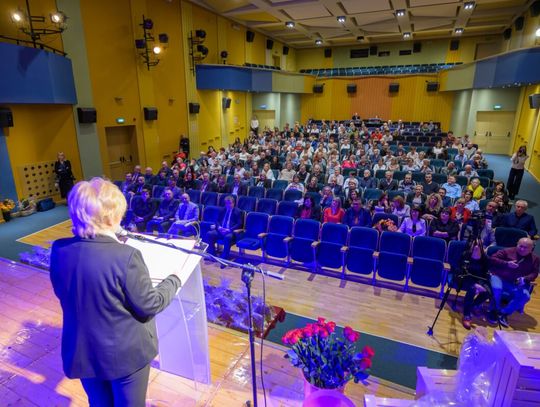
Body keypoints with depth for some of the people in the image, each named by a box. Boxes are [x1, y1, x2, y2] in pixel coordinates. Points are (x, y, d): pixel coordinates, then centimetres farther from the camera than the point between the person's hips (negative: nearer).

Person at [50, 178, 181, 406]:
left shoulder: (59, 251, -12)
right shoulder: (125, 257, -30)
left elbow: (63, 293, 6)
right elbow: (149, 306, -20)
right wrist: (173, 281, -5)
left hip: (82, 353, 5)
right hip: (126, 354, -5)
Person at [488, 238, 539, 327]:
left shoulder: (535, 259, 13)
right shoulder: (507, 251, 4)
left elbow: (534, 273, 8)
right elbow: (492, 259, 0)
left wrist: (524, 279, -14)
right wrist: (506, 263, -15)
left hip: (517, 284, 3)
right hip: (499, 277, -3)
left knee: (525, 296, -25)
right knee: (496, 288, -34)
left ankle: (504, 313, -11)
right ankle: (494, 310, -8)